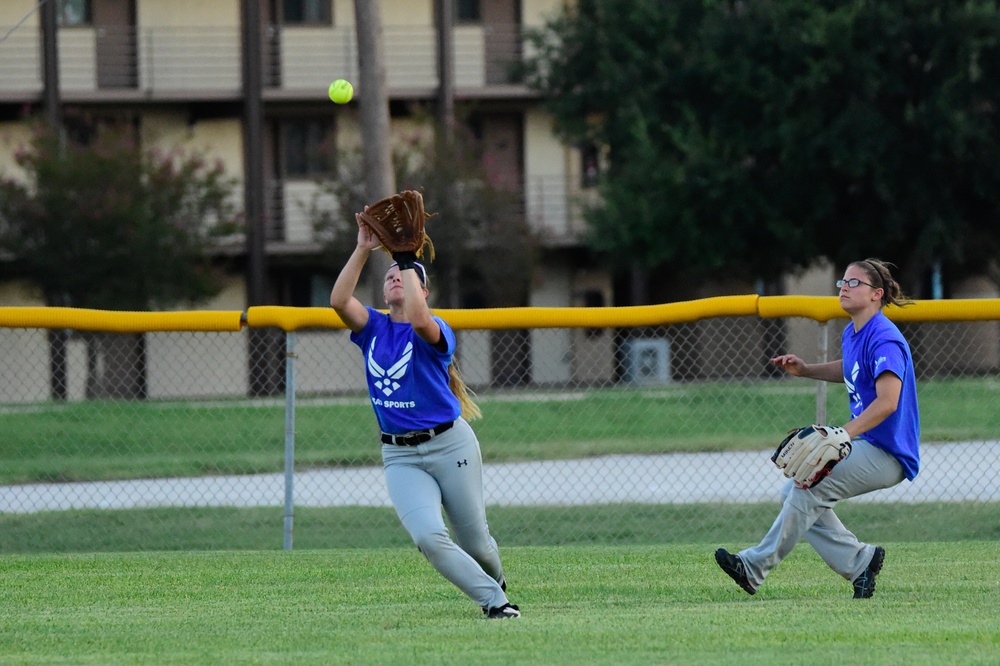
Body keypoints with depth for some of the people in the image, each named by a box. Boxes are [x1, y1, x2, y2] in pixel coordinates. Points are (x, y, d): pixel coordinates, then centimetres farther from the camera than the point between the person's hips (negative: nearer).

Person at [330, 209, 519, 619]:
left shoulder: (435, 332, -8)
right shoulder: (373, 327, 7)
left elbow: (417, 319, -33)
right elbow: (339, 300, -12)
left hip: (449, 445, -3)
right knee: (428, 537, -20)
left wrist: (408, 262, -23)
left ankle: (496, 583, 41)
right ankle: (493, 600, -8)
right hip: (399, 455, 3)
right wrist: (363, 250, -15)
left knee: (474, 542, 7)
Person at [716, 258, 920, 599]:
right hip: (867, 447, 11)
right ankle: (858, 562, 6)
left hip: (888, 455, -11)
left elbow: (887, 401, -31)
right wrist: (806, 370, 16)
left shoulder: (884, 340, -20)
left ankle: (756, 566, -17)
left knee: (811, 485, -21)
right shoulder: (851, 334, 11)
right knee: (793, 491, 7)